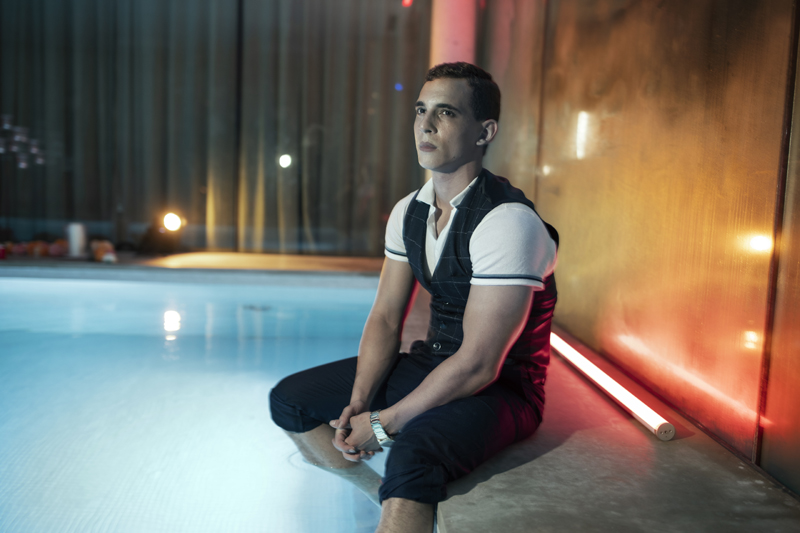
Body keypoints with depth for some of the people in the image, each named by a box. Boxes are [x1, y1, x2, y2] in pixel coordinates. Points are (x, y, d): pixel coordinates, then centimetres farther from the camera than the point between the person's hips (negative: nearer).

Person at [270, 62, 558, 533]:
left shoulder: (508, 221, -23)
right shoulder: (408, 212, 3)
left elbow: (478, 366, -25)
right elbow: (386, 318, 5)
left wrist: (382, 424, -19)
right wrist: (357, 404, -11)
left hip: (501, 387, -8)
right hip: (431, 362, 8)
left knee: (414, 453, -40)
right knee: (289, 400, 3)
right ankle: (381, 494, 15)